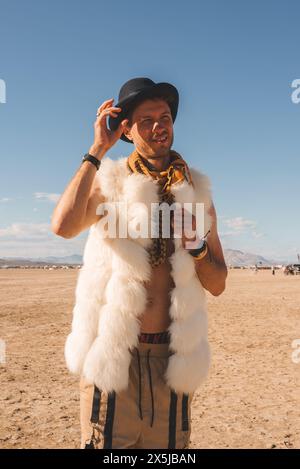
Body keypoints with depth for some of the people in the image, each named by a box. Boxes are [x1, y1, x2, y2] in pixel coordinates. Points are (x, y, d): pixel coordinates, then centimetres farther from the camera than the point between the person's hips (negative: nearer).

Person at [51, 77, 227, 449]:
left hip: (171, 356, 3)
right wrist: (97, 151, -15)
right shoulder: (109, 182, -1)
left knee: (167, 444, 14)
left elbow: (217, 285, 8)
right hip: (113, 353, -2)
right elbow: (63, 226, -24)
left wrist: (196, 245, -12)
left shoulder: (196, 193, 7)